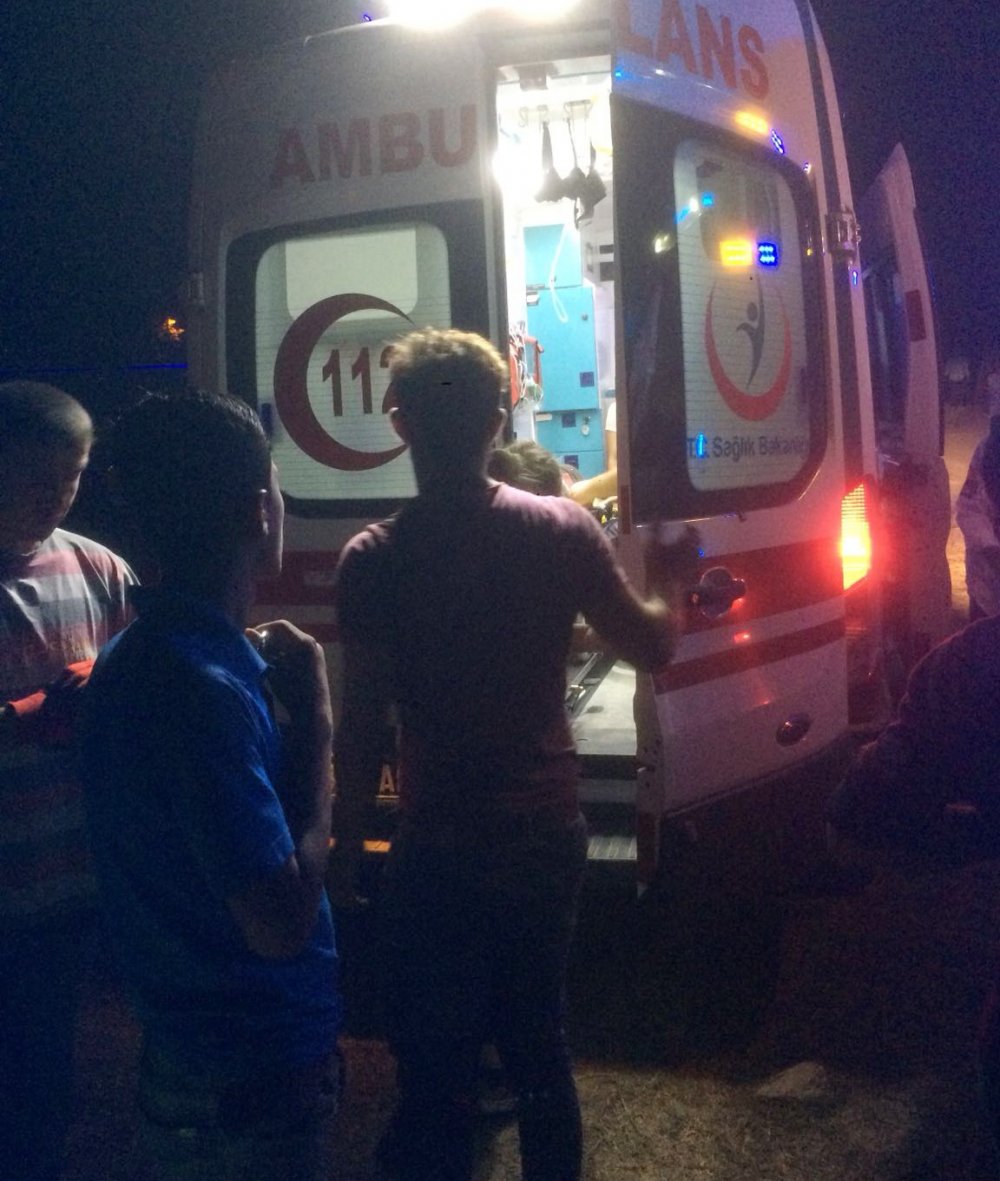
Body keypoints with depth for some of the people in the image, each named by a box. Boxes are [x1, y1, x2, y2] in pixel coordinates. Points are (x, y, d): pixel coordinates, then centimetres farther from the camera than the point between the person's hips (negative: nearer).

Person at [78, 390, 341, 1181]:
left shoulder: (142, 658, 2)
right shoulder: (203, 688, -28)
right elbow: (281, 922, -27)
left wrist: (272, 691, 4)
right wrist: (314, 721, -19)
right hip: (251, 1084, -9)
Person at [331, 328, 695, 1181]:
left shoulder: (373, 560, -13)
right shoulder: (564, 529, -4)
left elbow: (365, 723, -14)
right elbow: (653, 645, 4)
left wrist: (347, 842, -3)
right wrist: (675, 584, 25)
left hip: (441, 854, -4)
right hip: (549, 836, 4)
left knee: (436, 1071, 9)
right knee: (538, 1043, 23)